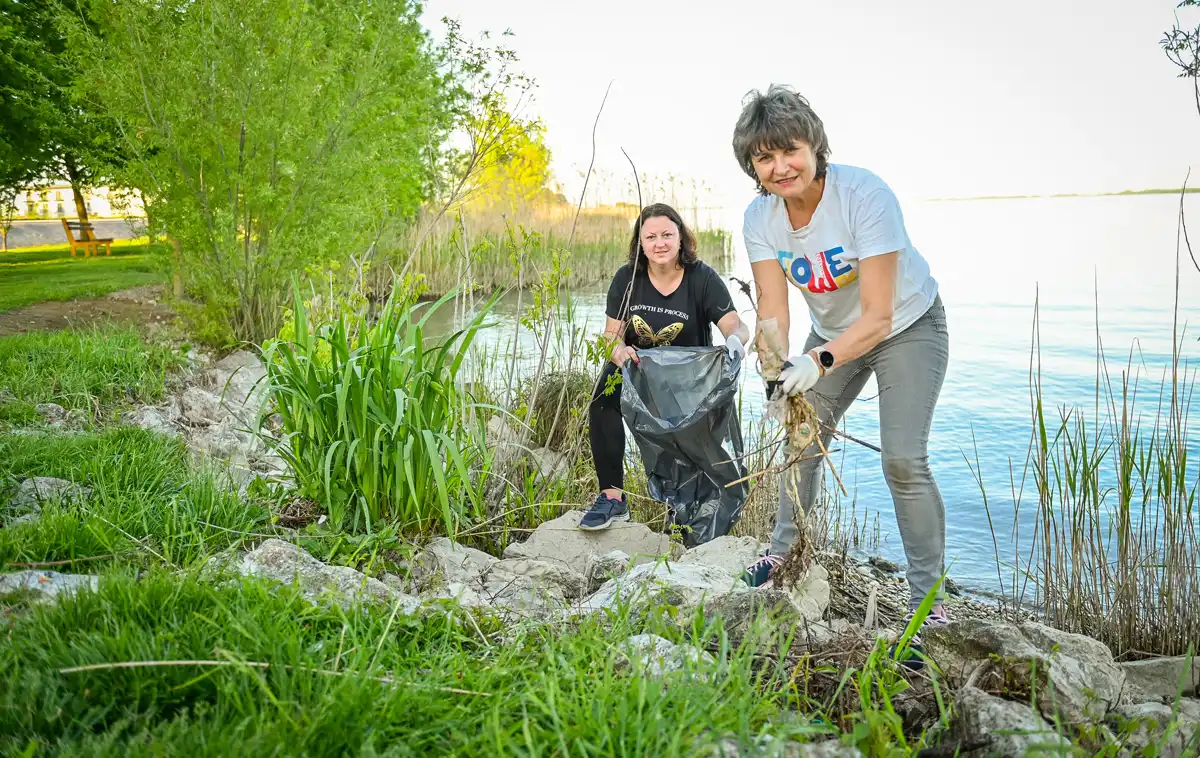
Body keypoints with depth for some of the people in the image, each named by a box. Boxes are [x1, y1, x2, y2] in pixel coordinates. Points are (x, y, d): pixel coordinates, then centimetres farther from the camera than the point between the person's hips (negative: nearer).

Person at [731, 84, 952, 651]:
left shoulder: (865, 195, -32)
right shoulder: (760, 217, -16)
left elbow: (878, 316, -32)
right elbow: (773, 309, -18)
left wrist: (820, 362, -46)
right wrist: (776, 365, -37)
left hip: (906, 326, -5)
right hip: (834, 332, 6)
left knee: (903, 459, -16)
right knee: (801, 439, 11)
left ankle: (929, 599, -2)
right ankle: (785, 549, 35)